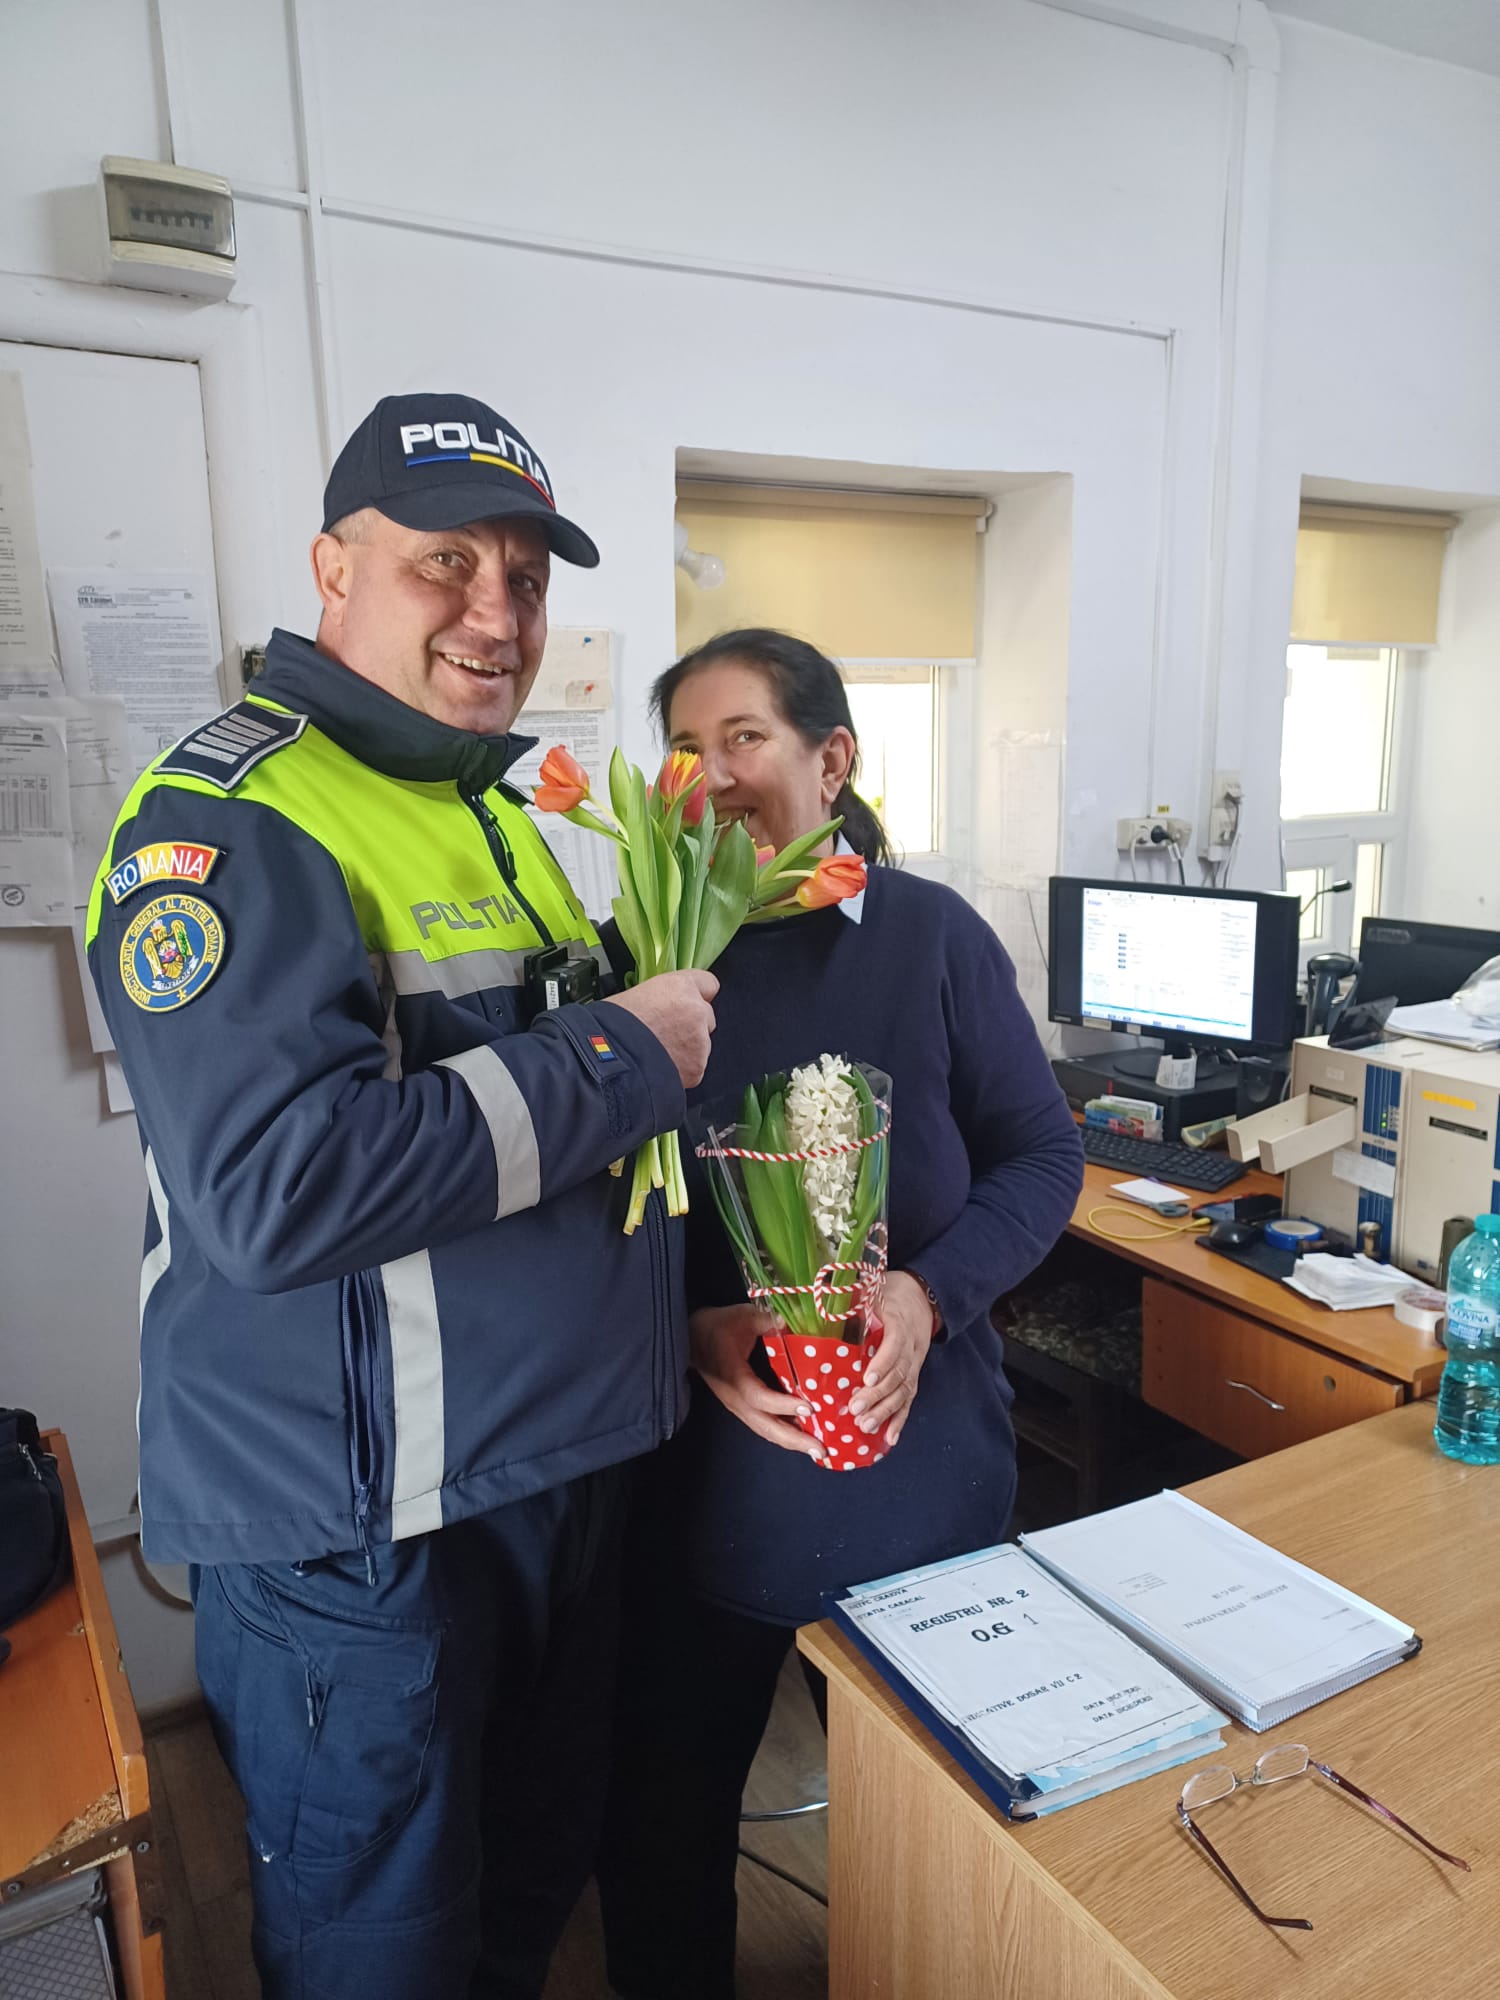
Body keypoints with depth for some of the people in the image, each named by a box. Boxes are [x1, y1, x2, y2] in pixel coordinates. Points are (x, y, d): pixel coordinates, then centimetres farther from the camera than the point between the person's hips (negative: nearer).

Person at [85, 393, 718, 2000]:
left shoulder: (502, 816, 11)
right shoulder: (231, 822, -17)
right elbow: (279, 1189, -31)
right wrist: (620, 1063, -22)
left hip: (559, 1470, 8)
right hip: (355, 1524, -8)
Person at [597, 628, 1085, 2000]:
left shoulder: (931, 934, -6)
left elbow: (1043, 1157, -3)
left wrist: (928, 1294, -19)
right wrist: (697, 1330, -19)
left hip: (919, 1450, 0)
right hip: (699, 1468, 1)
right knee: (665, 1808, 17)